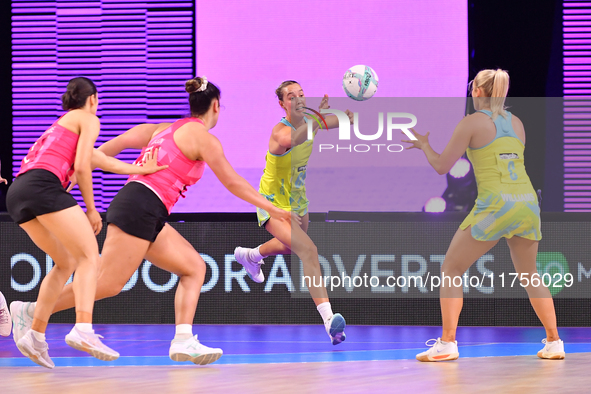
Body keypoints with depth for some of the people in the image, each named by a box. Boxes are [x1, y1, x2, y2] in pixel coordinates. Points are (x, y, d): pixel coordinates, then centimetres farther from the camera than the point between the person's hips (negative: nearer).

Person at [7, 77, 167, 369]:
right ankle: (83, 330, -27)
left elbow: (101, 159, 35)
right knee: (89, 255, -8)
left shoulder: (59, 126, 35)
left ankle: (35, 334, 7)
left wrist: (140, 169, 39)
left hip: (16, 193, 8)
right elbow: (82, 167, -1)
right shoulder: (89, 120, 11)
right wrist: (91, 209, 7)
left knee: (66, 263, 17)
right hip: (43, 184, -8)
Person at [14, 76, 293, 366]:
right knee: (108, 283, -11)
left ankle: (183, 341, -5)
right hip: (141, 208, -9)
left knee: (194, 267, 7)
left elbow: (121, 140, 12)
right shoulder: (203, 136, -2)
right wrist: (271, 209, 7)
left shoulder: (168, 128, 21)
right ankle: (31, 311, -10)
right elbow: (232, 182, 0)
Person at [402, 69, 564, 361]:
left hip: (495, 205, -5)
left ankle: (447, 343, -2)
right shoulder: (516, 123, 14)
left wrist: (424, 145, 18)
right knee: (529, 276, 21)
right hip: (527, 202, 5)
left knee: (450, 269, 6)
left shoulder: (472, 122, -1)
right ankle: (554, 342, 16)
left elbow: (442, 166, 1)